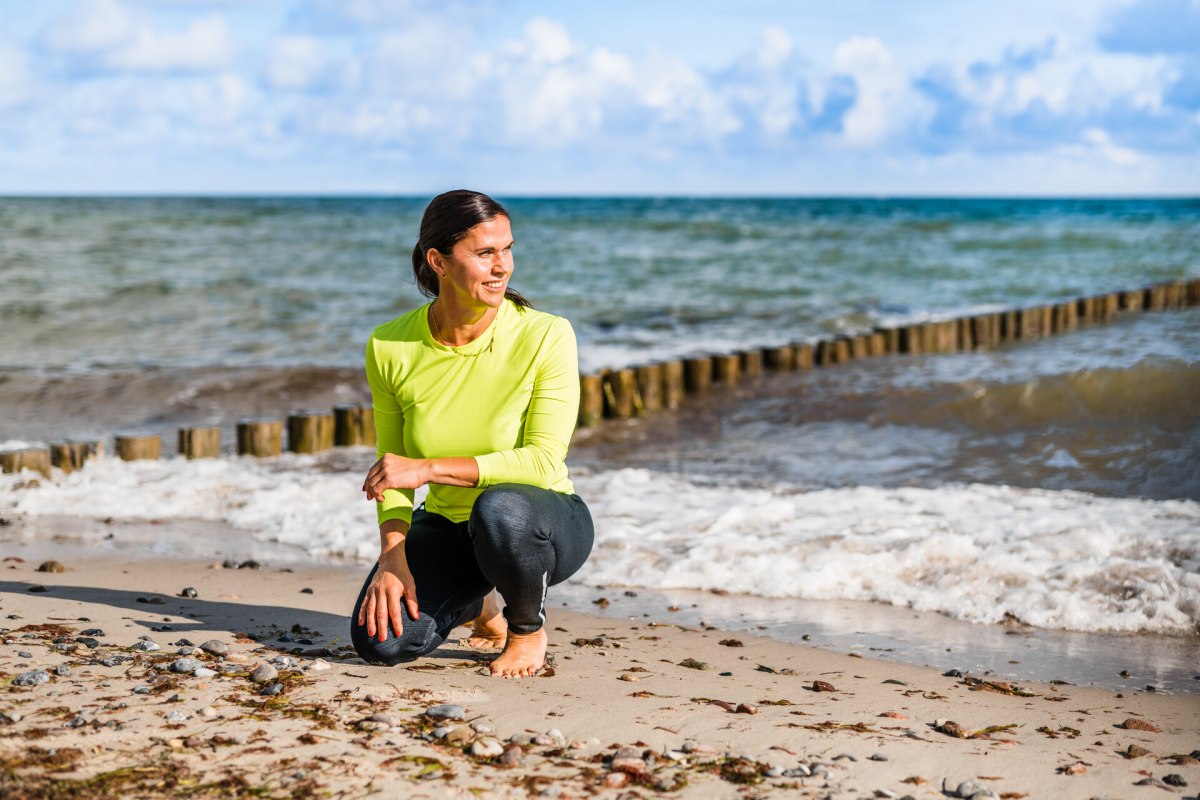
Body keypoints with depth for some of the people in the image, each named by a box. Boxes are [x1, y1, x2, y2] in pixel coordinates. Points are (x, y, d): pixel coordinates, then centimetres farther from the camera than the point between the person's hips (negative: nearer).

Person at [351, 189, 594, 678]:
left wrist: (428, 468, -29)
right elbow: (391, 470, 0)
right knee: (380, 641, -21)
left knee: (500, 507, -40)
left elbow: (543, 462, -24)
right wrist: (392, 557, -17)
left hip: (547, 524, -3)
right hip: (448, 528, 3)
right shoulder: (389, 348, -9)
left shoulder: (545, 336, -19)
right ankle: (477, 605, 15)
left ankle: (528, 624, -5)